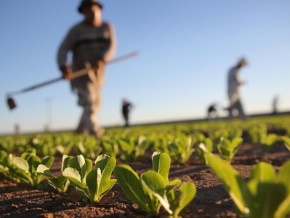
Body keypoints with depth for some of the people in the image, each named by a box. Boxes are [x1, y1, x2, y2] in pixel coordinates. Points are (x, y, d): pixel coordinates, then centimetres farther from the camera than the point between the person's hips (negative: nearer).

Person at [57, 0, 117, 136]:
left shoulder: (107, 28, 6)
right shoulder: (76, 30, -2)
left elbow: (111, 47, -9)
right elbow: (63, 49, -10)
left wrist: (102, 60, -29)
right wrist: (64, 67, -29)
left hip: (97, 71, 4)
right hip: (80, 71, -4)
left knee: (95, 103, 11)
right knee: (88, 100, -19)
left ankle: (81, 130, 27)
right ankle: (94, 130, -30)